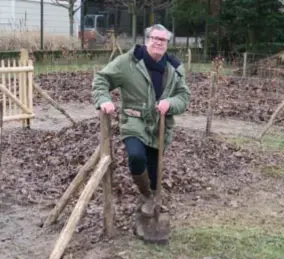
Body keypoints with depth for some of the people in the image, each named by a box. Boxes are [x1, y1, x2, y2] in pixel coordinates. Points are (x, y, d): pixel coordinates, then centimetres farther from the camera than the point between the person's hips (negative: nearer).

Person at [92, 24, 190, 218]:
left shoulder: (175, 68, 2)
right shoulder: (128, 61, -9)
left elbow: (185, 96, 5)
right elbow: (101, 78, -4)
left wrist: (170, 103, -18)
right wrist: (104, 99, -23)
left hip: (160, 127, 4)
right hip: (134, 122, -4)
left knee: (153, 167, 11)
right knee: (136, 156, -30)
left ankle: (149, 197, 42)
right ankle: (146, 195, -1)